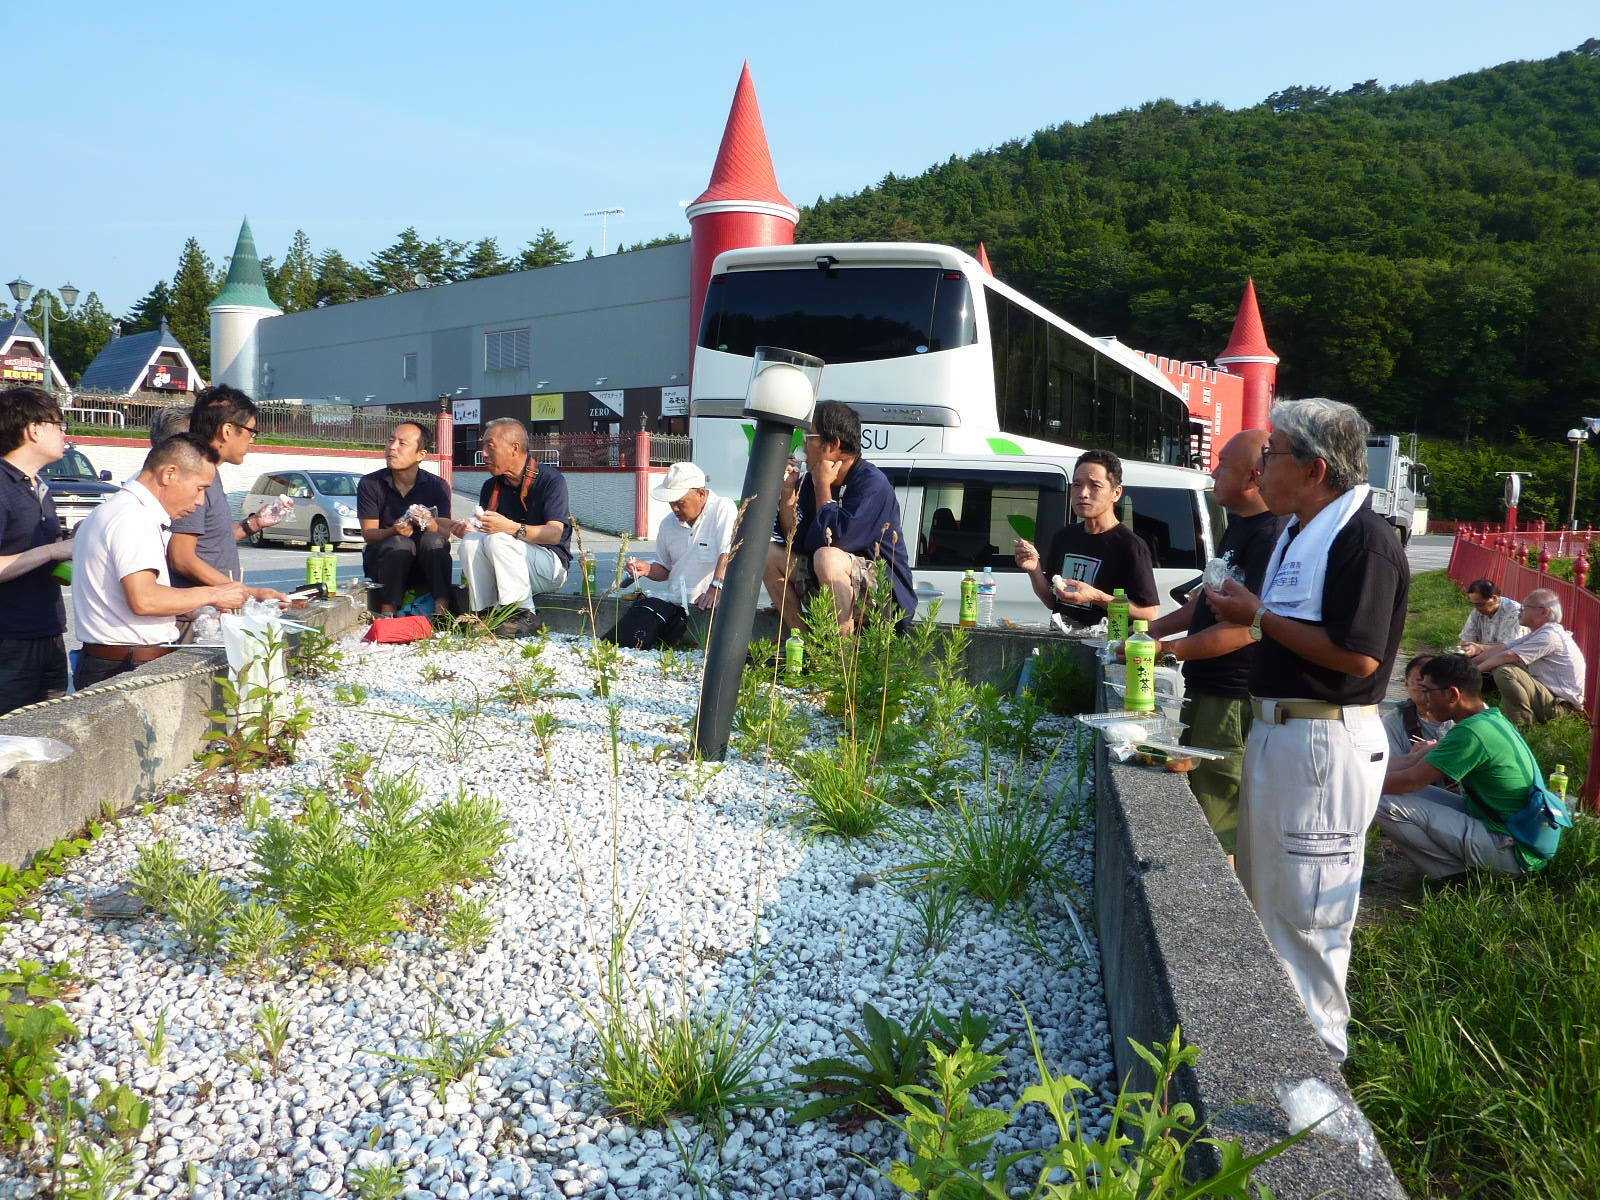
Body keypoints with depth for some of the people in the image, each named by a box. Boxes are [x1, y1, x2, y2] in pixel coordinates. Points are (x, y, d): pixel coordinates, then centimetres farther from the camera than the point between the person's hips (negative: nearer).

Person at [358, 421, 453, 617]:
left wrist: (431, 525, -34)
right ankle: (387, 613, -33)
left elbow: (445, 533, -9)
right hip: (381, 562, -1)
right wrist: (394, 531, -30)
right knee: (400, 543, -31)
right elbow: (368, 533, -8)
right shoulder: (370, 484, 0)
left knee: (433, 539, -29)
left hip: (426, 565, 1)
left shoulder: (438, 486, 1)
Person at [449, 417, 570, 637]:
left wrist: (511, 527, -36)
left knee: (499, 539, -30)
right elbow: (485, 529, 7)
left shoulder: (550, 479, -11)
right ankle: (484, 613, -21)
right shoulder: (492, 485, 10)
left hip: (550, 568, -6)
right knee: (471, 541, -20)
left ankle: (524, 614, -28)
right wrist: (467, 529, -17)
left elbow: (555, 534, -22)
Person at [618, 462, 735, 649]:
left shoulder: (723, 509, -5)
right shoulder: (668, 523, 16)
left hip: (706, 605, -5)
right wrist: (647, 569, 3)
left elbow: (728, 554, -19)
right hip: (672, 603, 5)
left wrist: (716, 588, -33)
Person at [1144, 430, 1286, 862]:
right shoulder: (1240, 525, 12)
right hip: (1207, 691, 11)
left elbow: (1248, 625, -27)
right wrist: (1155, 628, 16)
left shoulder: (1271, 535, -21)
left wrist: (1168, 649, -24)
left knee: (1213, 830, -3)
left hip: (1233, 701, -11)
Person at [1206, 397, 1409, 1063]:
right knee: (1262, 890, 20)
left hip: (1326, 743, -10)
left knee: (1307, 906, 0)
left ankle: (1315, 1046, 16)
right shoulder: (1297, 533, 13)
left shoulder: (1364, 540, -18)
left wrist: (1258, 615, -19)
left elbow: (1358, 655, -25)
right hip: (1275, 728, 10)